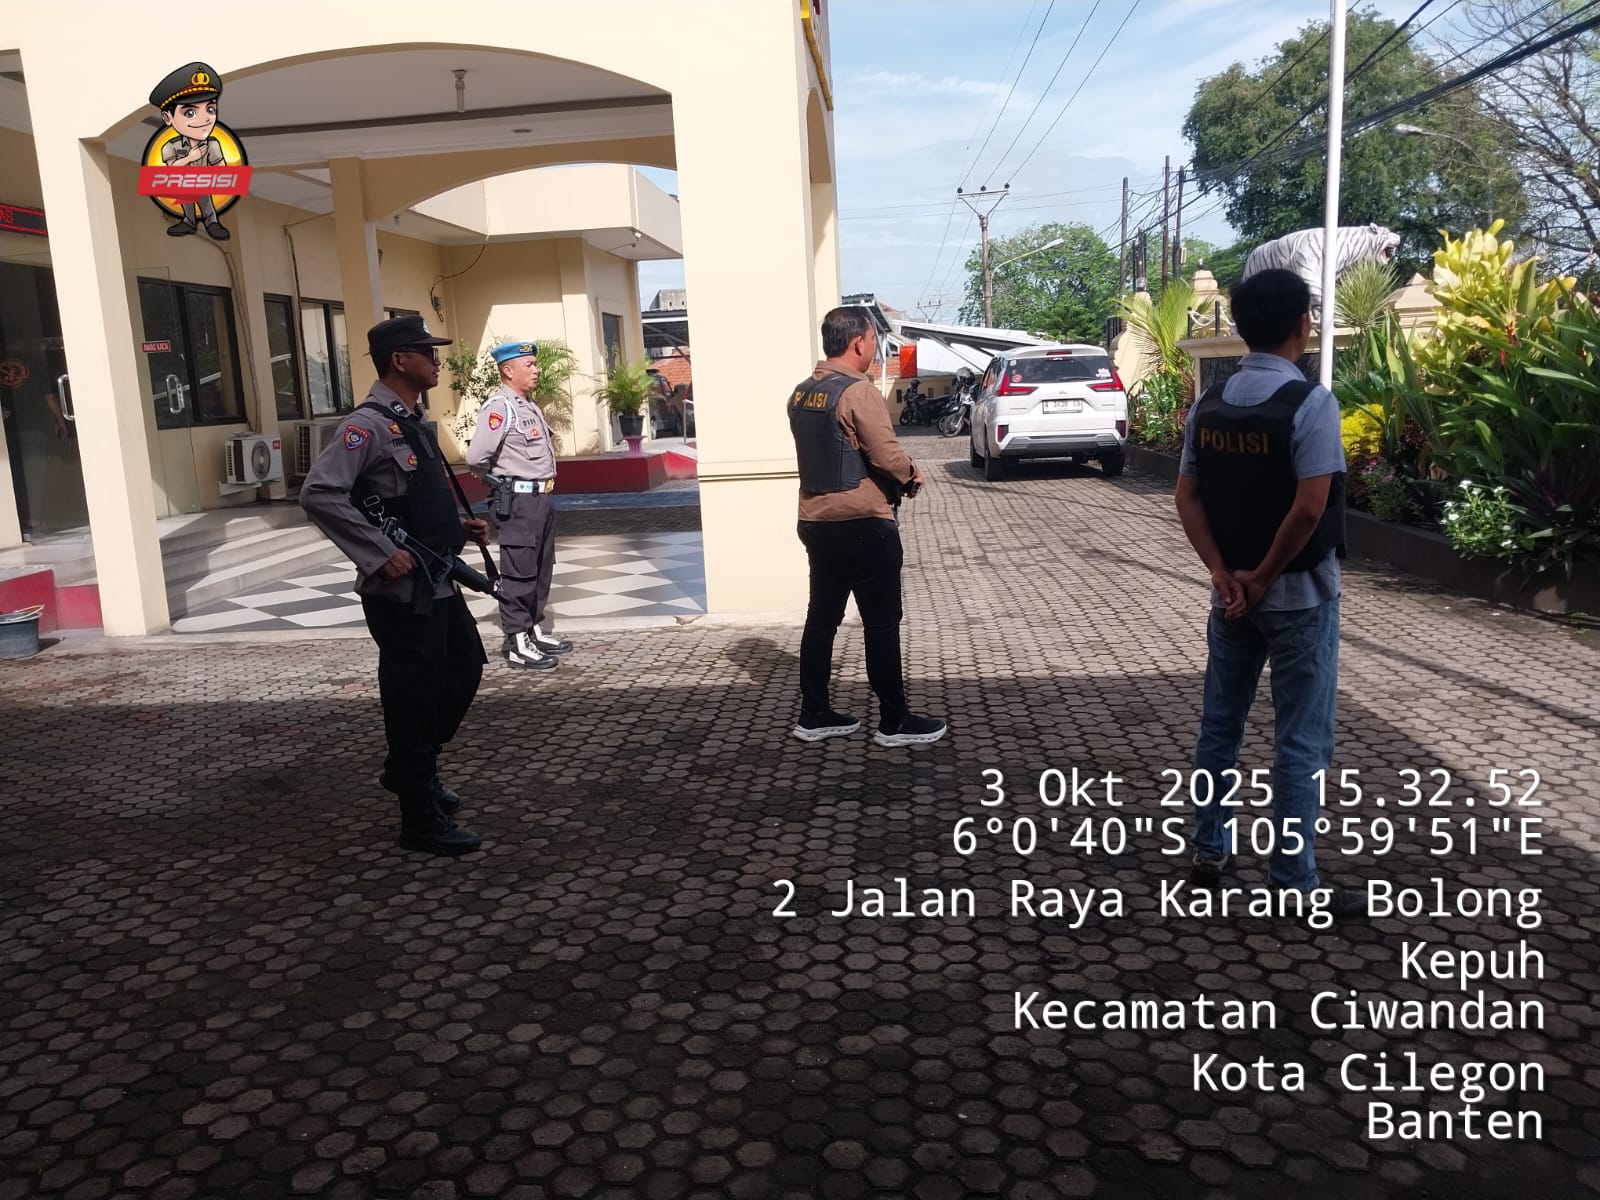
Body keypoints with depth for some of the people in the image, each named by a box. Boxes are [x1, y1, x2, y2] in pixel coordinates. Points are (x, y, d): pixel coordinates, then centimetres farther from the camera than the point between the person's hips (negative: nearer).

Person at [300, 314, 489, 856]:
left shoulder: (413, 423, 12)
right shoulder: (370, 425, -17)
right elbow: (318, 494, -27)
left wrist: (460, 526, 8)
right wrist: (381, 555, -27)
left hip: (438, 583, 10)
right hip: (401, 592, -9)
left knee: (465, 669, 20)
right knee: (413, 696, 1)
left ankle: (412, 767, 38)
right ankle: (421, 819, 15)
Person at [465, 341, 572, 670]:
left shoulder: (529, 405, 14)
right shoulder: (499, 407, -15)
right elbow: (476, 457, -24)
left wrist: (543, 490, 13)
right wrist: (499, 481, -6)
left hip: (542, 496, 9)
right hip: (519, 499, -9)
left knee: (541, 568, 15)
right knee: (519, 571, -3)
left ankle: (534, 629, 26)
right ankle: (517, 642, 3)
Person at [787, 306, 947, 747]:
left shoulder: (802, 393, 10)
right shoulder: (858, 391, -16)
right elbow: (887, 455, -20)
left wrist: (899, 472, 14)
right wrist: (912, 472, 2)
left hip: (816, 522, 8)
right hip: (863, 525, -8)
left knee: (821, 618, 13)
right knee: (882, 624, 1)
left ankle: (813, 714, 20)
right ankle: (894, 722, 8)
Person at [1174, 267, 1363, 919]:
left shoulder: (1209, 403, 3)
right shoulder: (1310, 402, -15)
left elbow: (1187, 497, 1)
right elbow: (1309, 507, -22)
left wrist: (1224, 573, -3)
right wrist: (1264, 576, -11)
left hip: (1231, 594, 6)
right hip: (1299, 595, -6)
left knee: (1219, 725, 16)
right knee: (1300, 742, 3)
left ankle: (1208, 853, 26)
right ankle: (1293, 884, 11)